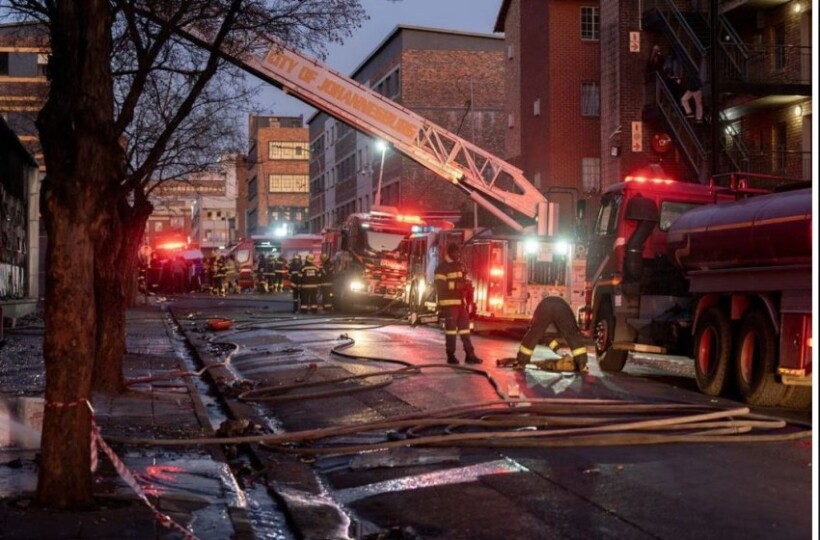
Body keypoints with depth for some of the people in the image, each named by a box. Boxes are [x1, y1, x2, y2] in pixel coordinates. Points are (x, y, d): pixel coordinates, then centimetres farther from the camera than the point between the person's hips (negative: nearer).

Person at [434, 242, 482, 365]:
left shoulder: (460, 266, 17)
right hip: (449, 303, -8)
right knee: (451, 328, -5)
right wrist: (455, 285, -22)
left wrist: (466, 285, 3)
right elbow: (440, 285, -16)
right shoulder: (442, 267, -7)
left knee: (465, 326, 6)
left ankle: (469, 354, 8)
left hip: (460, 302, 8)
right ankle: (451, 356, 1)